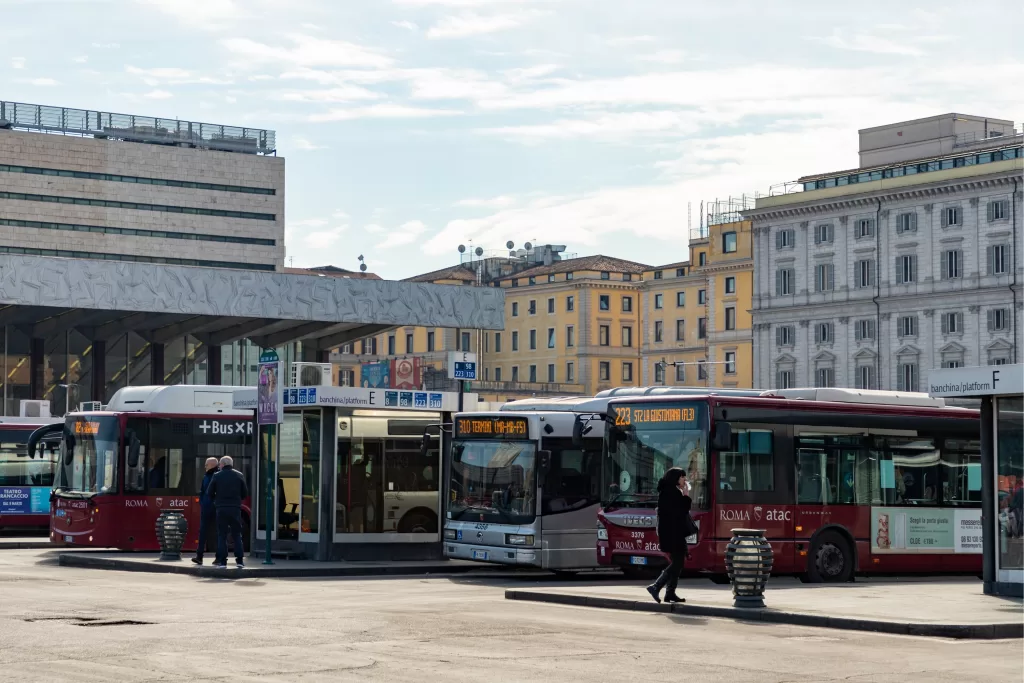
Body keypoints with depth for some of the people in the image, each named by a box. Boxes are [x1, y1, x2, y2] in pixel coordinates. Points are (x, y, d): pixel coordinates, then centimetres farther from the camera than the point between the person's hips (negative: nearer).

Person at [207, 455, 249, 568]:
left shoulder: (217, 476, 0)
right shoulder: (239, 476, 3)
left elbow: (210, 493, 0)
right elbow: (245, 494, 4)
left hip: (221, 509, -1)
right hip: (235, 509, 1)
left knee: (222, 535, 4)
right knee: (237, 535, 7)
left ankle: (222, 560, -1)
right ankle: (240, 559, 2)